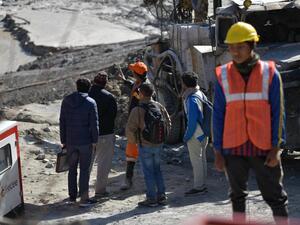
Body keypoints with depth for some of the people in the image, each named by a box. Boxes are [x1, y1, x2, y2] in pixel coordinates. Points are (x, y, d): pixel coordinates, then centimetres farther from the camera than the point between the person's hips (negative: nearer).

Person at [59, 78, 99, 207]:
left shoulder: (66, 101, 3)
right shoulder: (90, 103, -9)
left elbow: (62, 122, 6)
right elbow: (94, 124, -10)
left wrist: (63, 140, 12)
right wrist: (94, 140, -1)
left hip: (70, 142, 4)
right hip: (85, 142, -4)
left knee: (72, 169, 15)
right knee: (84, 169, 1)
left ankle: (72, 196, 20)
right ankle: (84, 199, 1)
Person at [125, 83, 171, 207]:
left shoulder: (137, 110, -18)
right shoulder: (159, 106, 2)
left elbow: (130, 129, -18)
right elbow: (168, 123, 11)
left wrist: (132, 141, 1)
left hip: (145, 146, -6)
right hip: (158, 144, 6)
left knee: (148, 172, 2)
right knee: (157, 169, 18)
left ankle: (151, 198, 6)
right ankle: (161, 195, 21)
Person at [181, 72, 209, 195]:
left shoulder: (192, 99, -22)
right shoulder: (200, 94, 6)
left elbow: (192, 121, -23)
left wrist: (187, 136, -13)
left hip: (195, 134, -9)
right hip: (203, 133, 9)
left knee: (196, 160, -2)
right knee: (202, 159, 15)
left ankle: (198, 186, 3)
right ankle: (202, 184, 23)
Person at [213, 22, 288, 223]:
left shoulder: (270, 73, -1)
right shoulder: (223, 76, 4)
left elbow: (278, 113, 0)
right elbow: (218, 115, 6)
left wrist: (276, 147, -7)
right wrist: (218, 151, 3)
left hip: (264, 148, -2)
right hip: (233, 148, 2)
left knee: (275, 196, 2)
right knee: (237, 196, 11)